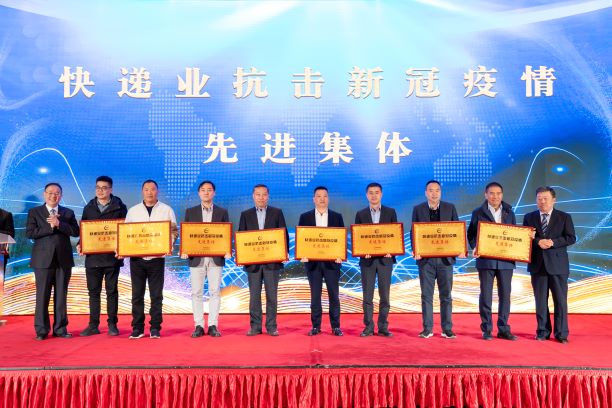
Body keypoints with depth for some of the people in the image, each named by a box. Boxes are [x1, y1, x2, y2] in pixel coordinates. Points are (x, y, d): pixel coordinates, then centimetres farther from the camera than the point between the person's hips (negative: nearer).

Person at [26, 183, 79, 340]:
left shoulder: (68, 213, 12)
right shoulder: (34, 212, 8)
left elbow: (75, 231, -1)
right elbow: (30, 233, -5)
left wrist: (59, 224, -12)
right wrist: (50, 227, -11)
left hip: (64, 259, 2)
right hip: (43, 259, -2)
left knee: (61, 296, 5)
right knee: (42, 296, 0)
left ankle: (60, 328, 12)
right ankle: (41, 330, 9)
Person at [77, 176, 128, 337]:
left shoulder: (119, 207, 2)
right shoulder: (89, 208, 12)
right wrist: (80, 245, -4)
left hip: (112, 256, -3)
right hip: (92, 256, 3)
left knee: (111, 290, 4)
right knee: (93, 291, 8)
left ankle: (112, 324, 12)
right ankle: (93, 325, 15)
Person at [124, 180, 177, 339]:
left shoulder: (166, 210, 5)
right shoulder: (133, 211, 10)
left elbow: (173, 230, 3)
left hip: (157, 258, -2)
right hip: (136, 257, 2)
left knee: (156, 294, 2)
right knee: (137, 294, 5)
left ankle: (155, 328, 10)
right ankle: (137, 328, 14)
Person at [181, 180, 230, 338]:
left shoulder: (222, 212, 8)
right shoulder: (190, 212, 9)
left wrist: (227, 251, -12)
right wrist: (184, 251, -10)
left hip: (216, 258, 0)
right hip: (196, 258, 1)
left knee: (215, 292, 1)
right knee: (196, 293, 3)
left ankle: (213, 325, 8)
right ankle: (198, 326, 11)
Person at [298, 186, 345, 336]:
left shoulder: (337, 217, 7)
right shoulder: (305, 217, 6)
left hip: (332, 261, 0)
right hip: (312, 261, 0)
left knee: (334, 295, 4)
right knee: (315, 295, 6)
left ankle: (336, 326, 13)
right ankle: (316, 326, 14)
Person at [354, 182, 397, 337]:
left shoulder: (390, 212, 6)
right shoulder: (360, 214, 7)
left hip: (385, 258, 0)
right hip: (367, 259, 0)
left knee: (384, 295, 4)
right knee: (367, 296, 3)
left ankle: (383, 327, 13)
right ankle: (368, 327, 11)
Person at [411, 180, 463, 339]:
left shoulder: (450, 208, 6)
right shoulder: (418, 209, 5)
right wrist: (415, 250, -13)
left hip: (446, 257, 1)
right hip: (425, 258, 0)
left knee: (446, 295, 6)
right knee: (426, 295, 5)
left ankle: (447, 329, 15)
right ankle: (427, 329, 13)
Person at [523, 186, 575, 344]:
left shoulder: (564, 217, 4)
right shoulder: (529, 217, 9)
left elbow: (571, 238, -4)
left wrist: (552, 242, -17)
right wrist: (538, 242, -15)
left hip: (558, 265, -1)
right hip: (538, 264, 2)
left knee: (560, 300, 2)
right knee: (540, 301, 6)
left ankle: (561, 334, 11)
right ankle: (543, 332, 16)